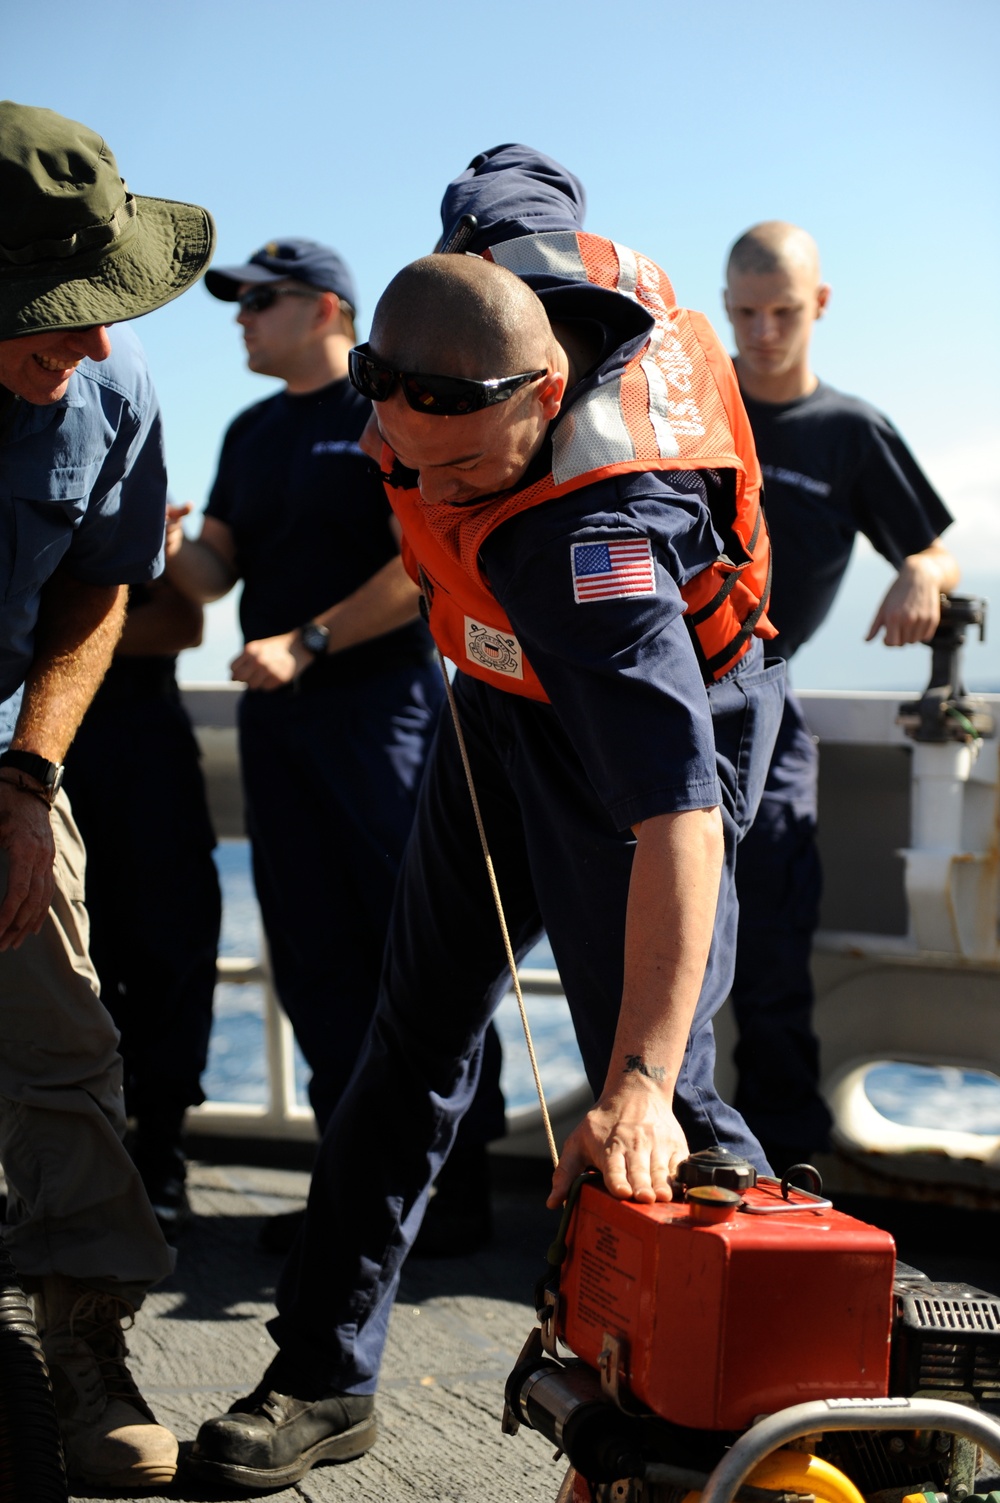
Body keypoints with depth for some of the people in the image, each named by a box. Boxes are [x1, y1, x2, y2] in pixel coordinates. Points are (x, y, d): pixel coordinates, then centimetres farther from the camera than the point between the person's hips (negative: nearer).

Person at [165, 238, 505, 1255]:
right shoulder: (252, 433, 19)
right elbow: (215, 571, 14)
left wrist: (305, 644, -17)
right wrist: (170, 546, -8)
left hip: (379, 704, -7)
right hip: (275, 714, 7)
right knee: (312, 960, 6)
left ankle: (459, 1177, 1)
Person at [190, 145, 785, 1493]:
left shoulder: (601, 539, -43)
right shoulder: (509, 244, -24)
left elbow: (677, 812, -50)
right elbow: (514, 173, 2)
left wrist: (637, 1086, -57)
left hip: (643, 713, -7)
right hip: (502, 699, 8)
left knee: (666, 1102, -11)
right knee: (417, 1034, 8)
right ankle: (326, 1375, 15)